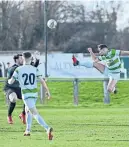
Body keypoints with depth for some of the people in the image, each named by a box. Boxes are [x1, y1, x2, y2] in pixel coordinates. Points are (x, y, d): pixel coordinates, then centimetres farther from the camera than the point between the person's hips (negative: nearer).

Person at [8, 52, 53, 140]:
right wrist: (48, 91, 1)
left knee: (35, 114, -14)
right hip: (34, 93, 5)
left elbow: (11, 82, -2)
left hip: (26, 94, -5)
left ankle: (47, 128, -33)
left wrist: (9, 80, 22)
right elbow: (42, 81, -5)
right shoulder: (35, 69, 2)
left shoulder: (18, 70, -6)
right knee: (27, 110, 29)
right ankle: (28, 130, 31)